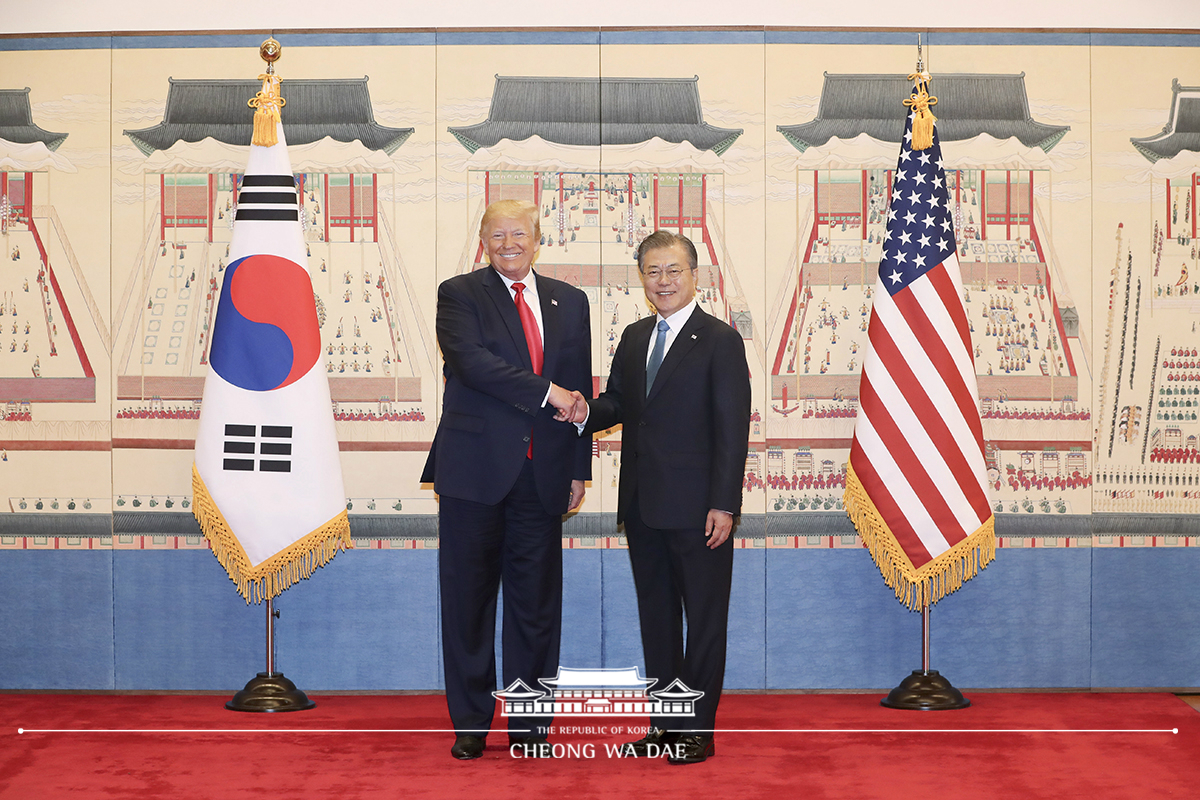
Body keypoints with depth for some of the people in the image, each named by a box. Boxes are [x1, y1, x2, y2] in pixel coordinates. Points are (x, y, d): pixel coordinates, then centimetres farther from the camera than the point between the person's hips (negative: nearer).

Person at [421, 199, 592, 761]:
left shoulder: (569, 302, 13)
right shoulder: (458, 294, 1)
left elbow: (580, 390, 13)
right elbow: (472, 361, -17)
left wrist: (579, 469, 8)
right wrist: (546, 391, -19)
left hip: (543, 474, 3)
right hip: (475, 468, -3)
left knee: (536, 600, 7)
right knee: (468, 597, 4)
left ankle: (530, 723, 17)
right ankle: (470, 724, 15)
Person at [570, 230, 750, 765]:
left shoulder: (720, 340, -6)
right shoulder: (634, 338, 13)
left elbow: (732, 429, -10)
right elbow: (618, 404, 18)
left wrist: (724, 504, -16)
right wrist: (587, 412, -7)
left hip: (697, 509, -7)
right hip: (643, 506, 7)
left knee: (704, 617, 3)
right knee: (656, 613, 13)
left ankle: (697, 728, 10)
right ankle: (665, 723, 23)